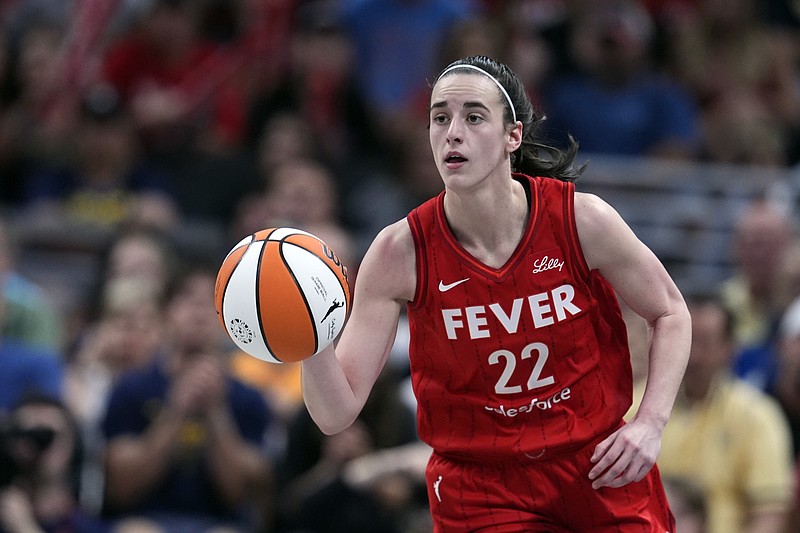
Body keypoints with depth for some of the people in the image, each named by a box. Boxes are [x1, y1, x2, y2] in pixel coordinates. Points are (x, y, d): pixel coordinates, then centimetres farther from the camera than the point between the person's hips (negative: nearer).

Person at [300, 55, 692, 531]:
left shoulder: (582, 219, -15)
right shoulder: (399, 253, -15)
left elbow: (671, 313, 2)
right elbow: (337, 414, -17)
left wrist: (650, 424, -10)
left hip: (602, 470, 1)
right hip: (480, 488, -1)